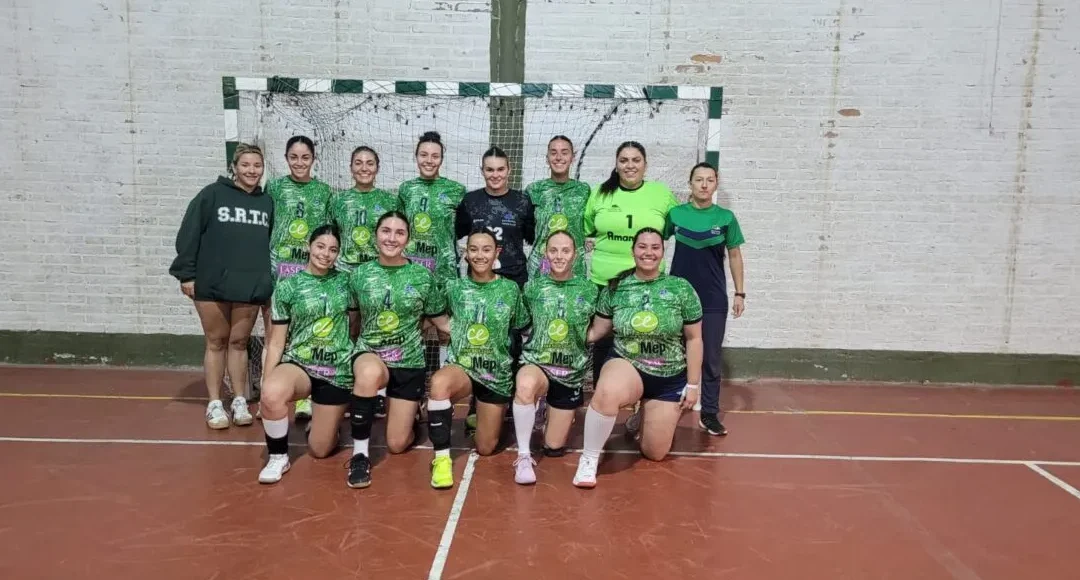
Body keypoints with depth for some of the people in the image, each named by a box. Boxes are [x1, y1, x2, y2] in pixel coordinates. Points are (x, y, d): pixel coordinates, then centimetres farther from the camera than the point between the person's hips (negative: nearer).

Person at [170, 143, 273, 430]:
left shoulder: (267, 202, 8)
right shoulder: (212, 194, -3)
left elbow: (273, 244, 13)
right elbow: (188, 234, -5)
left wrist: (271, 280, 11)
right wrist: (186, 274, -8)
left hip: (251, 288, 2)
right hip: (212, 285, -2)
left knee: (239, 342, 10)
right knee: (216, 342, 7)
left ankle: (239, 401, 20)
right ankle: (215, 404, 16)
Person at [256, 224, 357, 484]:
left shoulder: (345, 282, 2)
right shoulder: (287, 287, -4)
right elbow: (276, 342, -2)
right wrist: (266, 383, -8)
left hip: (338, 371, 1)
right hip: (299, 364, -1)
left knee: (319, 450, 5)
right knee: (272, 394, -37)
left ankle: (324, 417, 41)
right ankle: (278, 457, -11)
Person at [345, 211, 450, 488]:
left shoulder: (423, 276, -4)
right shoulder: (359, 274, -2)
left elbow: (442, 321, 4)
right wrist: (352, 354, 3)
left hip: (409, 362, 1)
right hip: (369, 354, 0)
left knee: (397, 445, 2)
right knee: (371, 373, -41)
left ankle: (410, 413, 40)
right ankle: (360, 454, -22)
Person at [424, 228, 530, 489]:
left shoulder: (510, 289, -3)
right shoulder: (454, 288, -2)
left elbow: (521, 327, 8)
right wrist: (452, 330, 3)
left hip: (497, 373, 1)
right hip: (461, 366, -1)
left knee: (486, 449, 9)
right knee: (439, 382, -40)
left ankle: (482, 416, 44)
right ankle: (442, 457, -26)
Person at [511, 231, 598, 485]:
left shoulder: (588, 290, -3)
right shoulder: (533, 287, -3)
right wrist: (539, 337, -3)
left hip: (571, 372, 2)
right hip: (536, 362, -1)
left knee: (554, 448, 8)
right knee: (525, 384, -41)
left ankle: (557, 412, 43)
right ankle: (523, 456, -23)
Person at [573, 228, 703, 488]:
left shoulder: (681, 288, -6)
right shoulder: (615, 288, -3)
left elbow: (694, 339, 0)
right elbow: (596, 330, 3)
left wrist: (693, 385, -1)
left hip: (670, 378, 1)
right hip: (627, 365, -1)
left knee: (655, 453, 5)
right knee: (607, 392, -39)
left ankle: (645, 418, 41)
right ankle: (588, 459, -18)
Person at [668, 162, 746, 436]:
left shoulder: (726, 217, -2)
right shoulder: (676, 214, -1)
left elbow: (734, 256, 5)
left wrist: (740, 293, 2)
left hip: (714, 300, 0)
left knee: (711, 359, 4)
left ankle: (709, 414, 13)